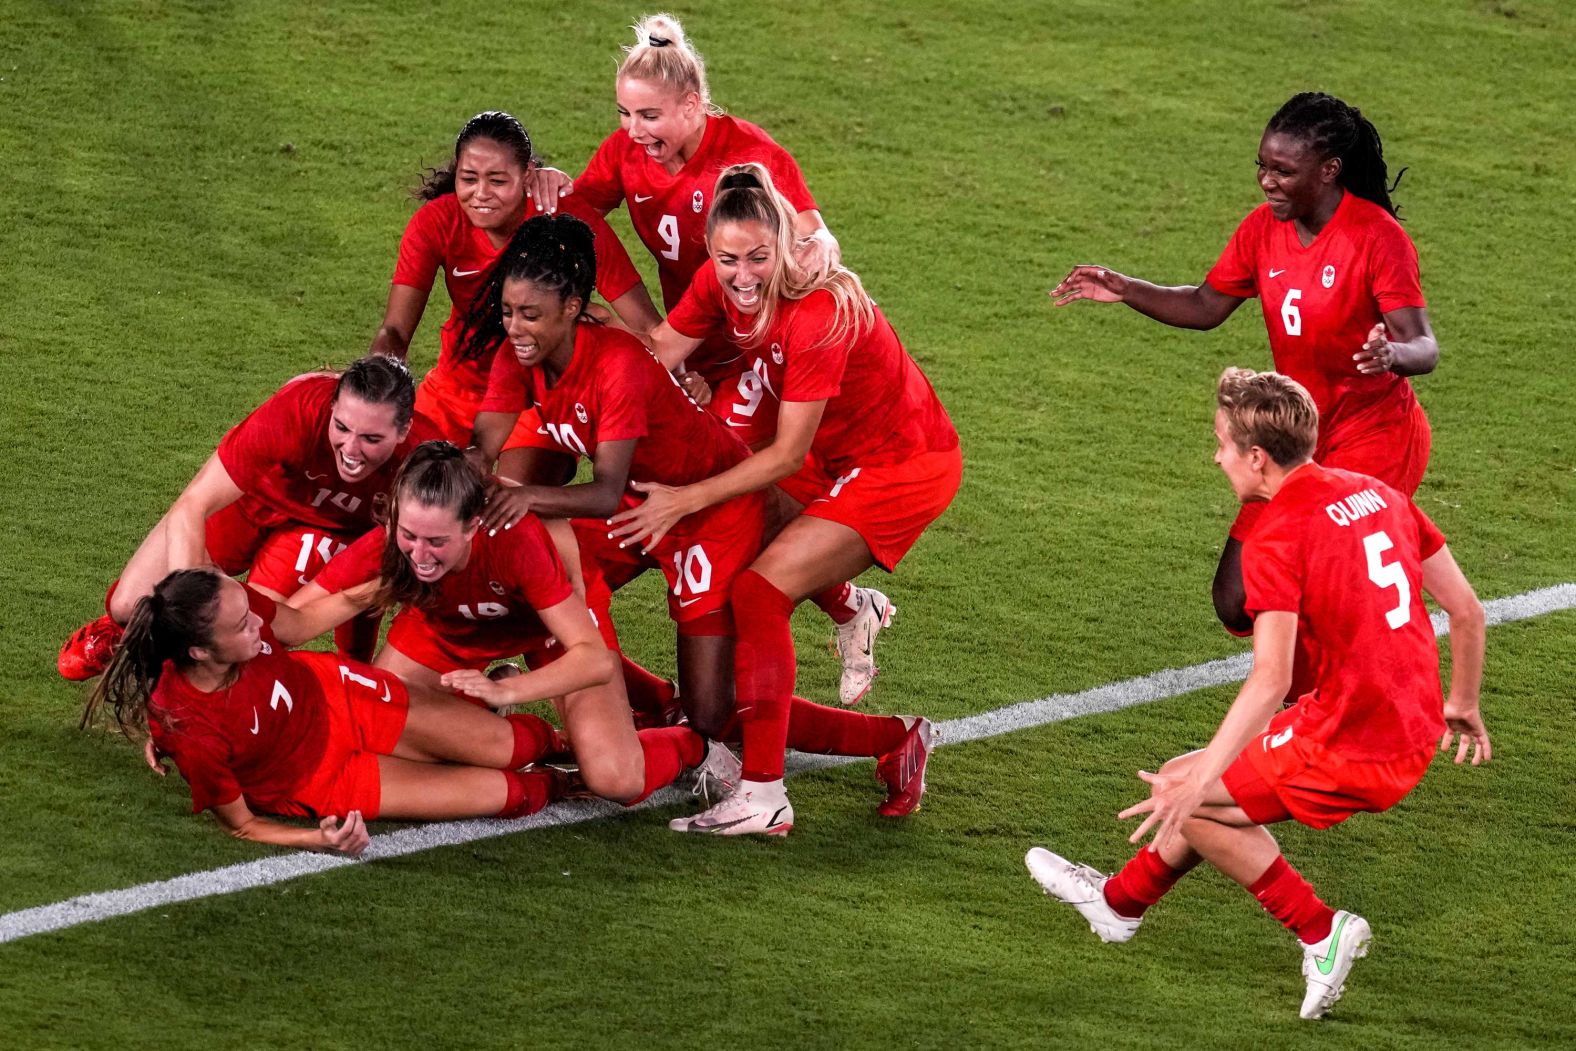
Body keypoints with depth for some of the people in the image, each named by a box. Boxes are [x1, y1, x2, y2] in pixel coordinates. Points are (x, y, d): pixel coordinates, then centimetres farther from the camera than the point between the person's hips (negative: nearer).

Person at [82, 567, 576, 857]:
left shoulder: (236, 603, -28)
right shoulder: (190, 733, -41)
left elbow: (298, 626, -1)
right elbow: (241, 825, -22)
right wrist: (318, 840, -39)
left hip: (335, 696, 4)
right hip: (315, 782, -4)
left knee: (507, 747, 3)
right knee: (503, 793, -3)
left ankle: (547, 737, 41)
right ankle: (556, 786, 34)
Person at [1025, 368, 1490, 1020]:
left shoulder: (1276, 540, -16)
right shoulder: (1377, 493, 7)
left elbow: (1270, 680, -26)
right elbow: (1467, 610, 12)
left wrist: (1198, 779, -27)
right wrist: (1463, 707, 27)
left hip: (1349, 748, -9)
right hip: (1416, 734, 9)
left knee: (1185, 795, 6)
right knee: (1216, 787, 25)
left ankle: (1320, 933, 5)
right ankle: (1119, 900, 43)